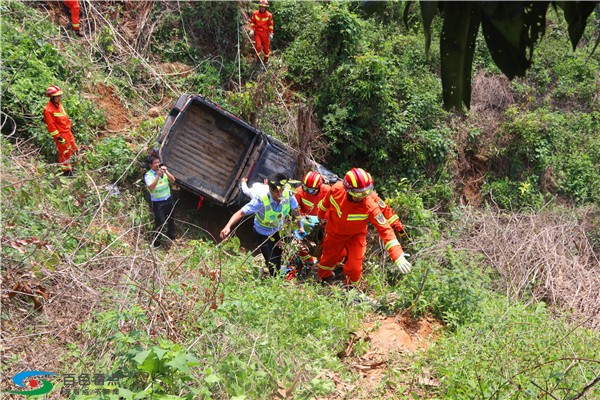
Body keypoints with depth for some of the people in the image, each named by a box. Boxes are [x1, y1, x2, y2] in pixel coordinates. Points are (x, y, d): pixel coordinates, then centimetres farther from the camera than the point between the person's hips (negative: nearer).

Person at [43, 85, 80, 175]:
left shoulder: (59, 105, 4)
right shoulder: (48, 110, -22)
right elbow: (51, 126, -20)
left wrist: (69, 129, 17)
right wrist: (58, 137, -19)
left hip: (67, 131, 9)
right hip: (60, 134, -9)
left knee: (72, 148, 21)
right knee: (64, 153, 5)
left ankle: (69, 166, 41)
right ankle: (67, 171, 21)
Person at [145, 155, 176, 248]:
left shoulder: (164, 170, 0)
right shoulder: (148, 175, -14)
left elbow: (173, 180, -10)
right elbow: (151, 187, -28)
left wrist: (166, 172, -25)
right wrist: (158, 175, -33)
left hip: (168, 199, 5)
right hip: (157, 202, -5)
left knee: (170, 219, 20)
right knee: (160, 222, -5)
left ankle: (171, 236, 41)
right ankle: (156, 242, 11)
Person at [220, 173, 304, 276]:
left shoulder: (288, 195, -26)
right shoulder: (261, 200, -37)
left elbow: (295, 209, -6)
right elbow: (241, 212, -40)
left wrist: (300, 227, 2)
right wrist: (228, 226, -53)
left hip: (278, 231, 4)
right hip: (263, 234, -4)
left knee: (278, 256, 20)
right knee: (271, 262, -1)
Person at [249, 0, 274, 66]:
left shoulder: (269, 15, -6)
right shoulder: (255, 13, -3)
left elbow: (271, 25, 2)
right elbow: (252, 22, 6)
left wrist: (271, 33, -2)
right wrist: (252, 30, -5)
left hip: (265, 33, 0)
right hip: (257, 32, 0)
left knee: (266, 46, 8)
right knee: (258, 46, -14)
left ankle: (266, 59, 29)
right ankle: (258, 58, 9)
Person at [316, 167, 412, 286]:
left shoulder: (370, 206, -36)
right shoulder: (337, 190, -30)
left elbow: (385, 229, -35)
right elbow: (326, 202, -5)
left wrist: (398, 256, -42)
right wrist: (321, 216, 16)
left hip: (355, 236, -1)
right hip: (334, 232, 2)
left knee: (354, 268, -6)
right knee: (328, 259, 15)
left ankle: (351, 287, 30)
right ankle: (323, 280, 49)